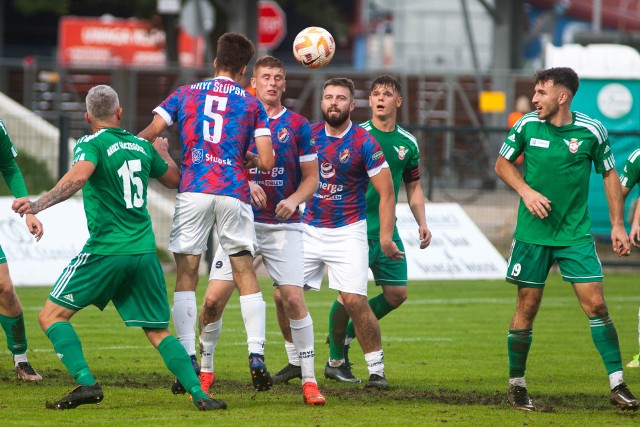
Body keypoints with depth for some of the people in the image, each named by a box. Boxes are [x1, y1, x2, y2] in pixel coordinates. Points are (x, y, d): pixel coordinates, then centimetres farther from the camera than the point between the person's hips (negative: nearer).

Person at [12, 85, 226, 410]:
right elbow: (174, 179, 28)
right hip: (144, 252, 5)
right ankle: (199, 394, -2)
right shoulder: (143, 146, 12)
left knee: (51, 315, 2)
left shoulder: (91, 144, -5)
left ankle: (86, 382, -15)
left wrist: (37, 205, -36)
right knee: (159, 333, 12)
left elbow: (77, 177, -26)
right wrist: (163, 152, 48)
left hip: (106, 251, -5)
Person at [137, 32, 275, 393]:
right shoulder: (252, 105, 9)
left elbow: (148, 135, 2)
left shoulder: (185, 94, 11)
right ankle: (257, 357, -2)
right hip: (235, 194, 0)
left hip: (193, 191, 0)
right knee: (246, 276, 7)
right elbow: (266, 162, 2)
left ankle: (189, 361, -6)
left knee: (186, 278, 3)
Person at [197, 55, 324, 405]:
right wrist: (246, 185, -13)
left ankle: (309, 380, -3)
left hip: (283, 226, -1)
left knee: (293, 298, -12)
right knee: (214, 298, -7)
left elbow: (311, 177, 6)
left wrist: (294, 200, -13)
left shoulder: (297, 126, 4)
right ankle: (205, 369, 13)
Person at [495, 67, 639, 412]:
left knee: (596, 304, -7)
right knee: (527, 306, 3)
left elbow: (609, 174, 7)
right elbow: (502, 163, 9)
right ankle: (516, 385, 18)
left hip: (575, 234, 0)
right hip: (532, 233, 0)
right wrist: (526, 191, -9)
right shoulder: (527, 126, -4)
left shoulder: (592, 131, -5)